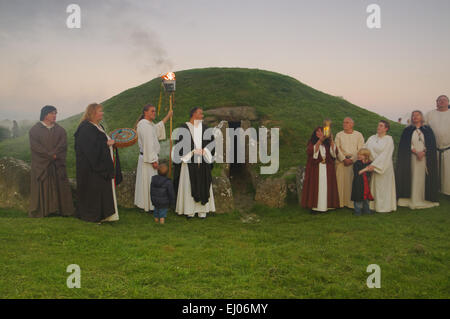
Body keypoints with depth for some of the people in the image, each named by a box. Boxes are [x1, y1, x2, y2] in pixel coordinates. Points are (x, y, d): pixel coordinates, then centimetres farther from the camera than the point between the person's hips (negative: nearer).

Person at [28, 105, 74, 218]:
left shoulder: (60, 130, 12)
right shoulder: (35, 130, 2)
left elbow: (63, 145, 1)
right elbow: (35, 146, -8)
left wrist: (54, 155, -15)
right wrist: (50, 155, -13)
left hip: (58, 164, 3)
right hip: (40, 165, -3)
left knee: (59, 187, 1)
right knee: (41, 188, -2)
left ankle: (62, 210, 4)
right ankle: (40, 211, 4)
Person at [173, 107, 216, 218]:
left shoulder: (205, 128, 7)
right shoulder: (183, 128, -4)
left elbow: (212, 141, 6)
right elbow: (179, 144, -8)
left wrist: (204, 150, -10)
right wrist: (192, 152, -14)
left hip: (202, 162, 3)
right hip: (189, 162, -3)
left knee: (203, 184, 4)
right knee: (189, 185, 0)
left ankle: (202, 210, 11)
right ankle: (189, 210, 9)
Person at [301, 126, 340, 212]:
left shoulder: (328, 143, 12)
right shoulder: (312, 142, 6)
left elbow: (334, 152, -3)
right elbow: (310, 151, -14)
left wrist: (331, 140, -14)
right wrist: (320, 141, -21)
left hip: (327, 169, 2)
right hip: (315, 169, -2)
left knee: (326, 186, 0)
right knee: (315, 186, -4)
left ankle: (327, 205, 5)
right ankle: (314, 206, -1)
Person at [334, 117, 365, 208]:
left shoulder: (358, 135, 6)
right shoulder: (339, 135, 10)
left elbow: (360, 149, -1)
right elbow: (337, 149, 2)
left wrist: (352, 159, -12)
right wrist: (344, 159, -11)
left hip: (354, 161, -1)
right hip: (341, 162, 1)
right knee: (341, 181, -1)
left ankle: (353, 203, 1)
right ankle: (341, 202, 4)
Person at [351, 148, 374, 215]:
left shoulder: (368, 164, 7)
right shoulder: (356, 164, -7)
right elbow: (356, 173, -17)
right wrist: (364, 170, -23)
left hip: (366, 183, 5)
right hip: (358, 184, -4)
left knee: (366, 196, 11)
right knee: (359, 197, -2)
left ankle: (366, 209, 24)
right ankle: (358, 210, 9)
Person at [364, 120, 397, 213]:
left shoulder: (388, 139, -6)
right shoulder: (372, 138, 10)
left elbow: (384, 155, -15)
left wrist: (374, 165, -23)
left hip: (384, 168, -4)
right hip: (372, 166, 4)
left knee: (383, 187, 2)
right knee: (373, 187, 6)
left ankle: (384, 207, 11)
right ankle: (372, 206, 12)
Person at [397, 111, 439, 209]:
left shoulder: (427, 130, 10)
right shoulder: (407, 131, 9)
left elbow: (431, 144, 2)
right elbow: (405, 145, 0)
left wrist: (423, 153, -15)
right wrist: (416, 152, -14)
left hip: (425, 158, 0)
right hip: (412, 158, 0)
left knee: (423, 178, -2)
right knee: (413, 178, -5)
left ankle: (425, 199, 5)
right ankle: (413, 200, -4)